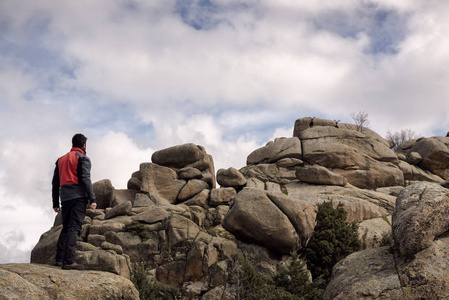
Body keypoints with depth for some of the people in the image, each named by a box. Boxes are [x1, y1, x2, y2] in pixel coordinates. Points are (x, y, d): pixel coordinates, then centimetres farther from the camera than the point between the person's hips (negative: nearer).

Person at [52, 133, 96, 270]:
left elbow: (55, 183, 20)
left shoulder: (61, 159, 22)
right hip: (78, 197, -6)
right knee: (74, 228, -10)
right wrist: (92, 199, -15)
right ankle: (69, 260, -16)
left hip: (65, 197, 6)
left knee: (66, 228, 13)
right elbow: (85, 179, -12)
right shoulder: (83, 158, 1)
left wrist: (55, 203, 22)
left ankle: (59, 258, 6)